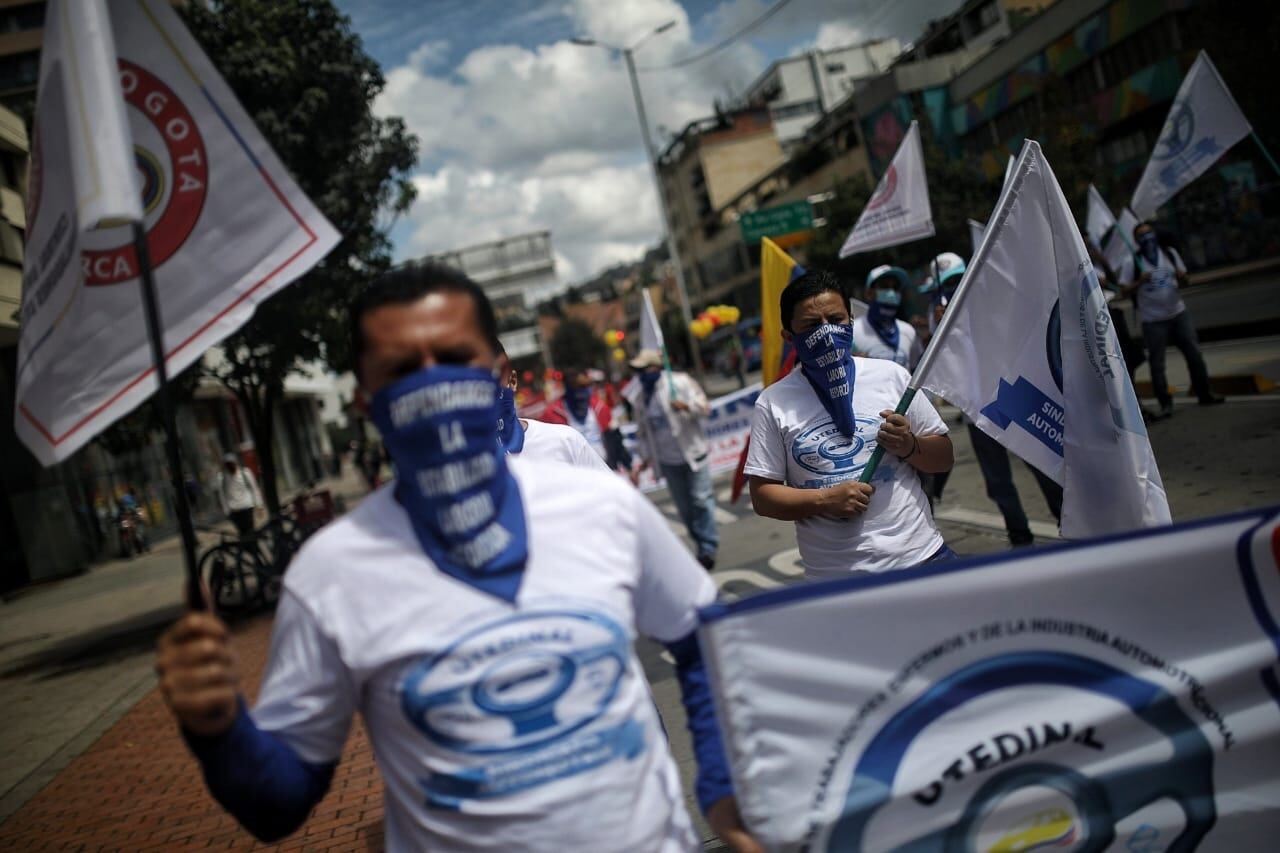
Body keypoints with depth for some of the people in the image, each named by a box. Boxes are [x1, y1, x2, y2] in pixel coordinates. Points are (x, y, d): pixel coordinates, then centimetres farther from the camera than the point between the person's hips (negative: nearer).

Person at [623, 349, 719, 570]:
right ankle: (703, 547, 20)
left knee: (701, 500, -6)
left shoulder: (679, 382, -8)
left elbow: (704, 406, -10)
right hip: (668, 461, 5)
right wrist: (645, 456, 13)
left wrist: (687, 405, -29)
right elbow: (642, 429, 14)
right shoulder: (638, 396, 6)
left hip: (693, 453, -4)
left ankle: (708, 549, 2)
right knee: (684, 508, 8)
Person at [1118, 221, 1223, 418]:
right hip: (1153, 320, -4)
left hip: (1179, 313, 4)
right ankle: (1165, 404, 8)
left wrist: (1181, 277, -11)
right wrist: (1140, 282, -24)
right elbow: (1124, 291, -7)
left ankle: (1205, 394, 21)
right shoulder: (1131, 262, -7)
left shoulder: (1170, 253, 6)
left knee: (1194, 354, 7)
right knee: (1157, 363, -1)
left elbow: (1184, 282, 12)